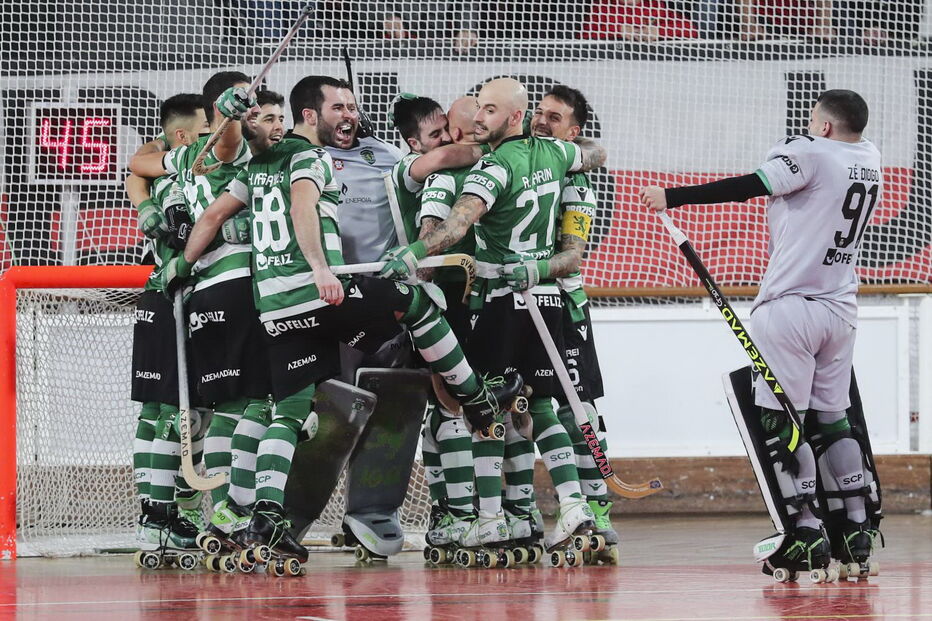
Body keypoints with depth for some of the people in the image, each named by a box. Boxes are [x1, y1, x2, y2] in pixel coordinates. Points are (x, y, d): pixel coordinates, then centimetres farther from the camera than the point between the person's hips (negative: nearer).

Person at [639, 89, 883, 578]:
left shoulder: (811, 153, -10)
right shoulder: (869, 159, 10)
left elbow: (747, 187, -18)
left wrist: (672, 198, -15)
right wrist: (786, 153, 13)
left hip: (791, 306, -7)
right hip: (841, 309, 7)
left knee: (782, 420, -5)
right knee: (831, 418, 14)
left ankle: (807, 531, -11)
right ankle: (856, 528, 11)